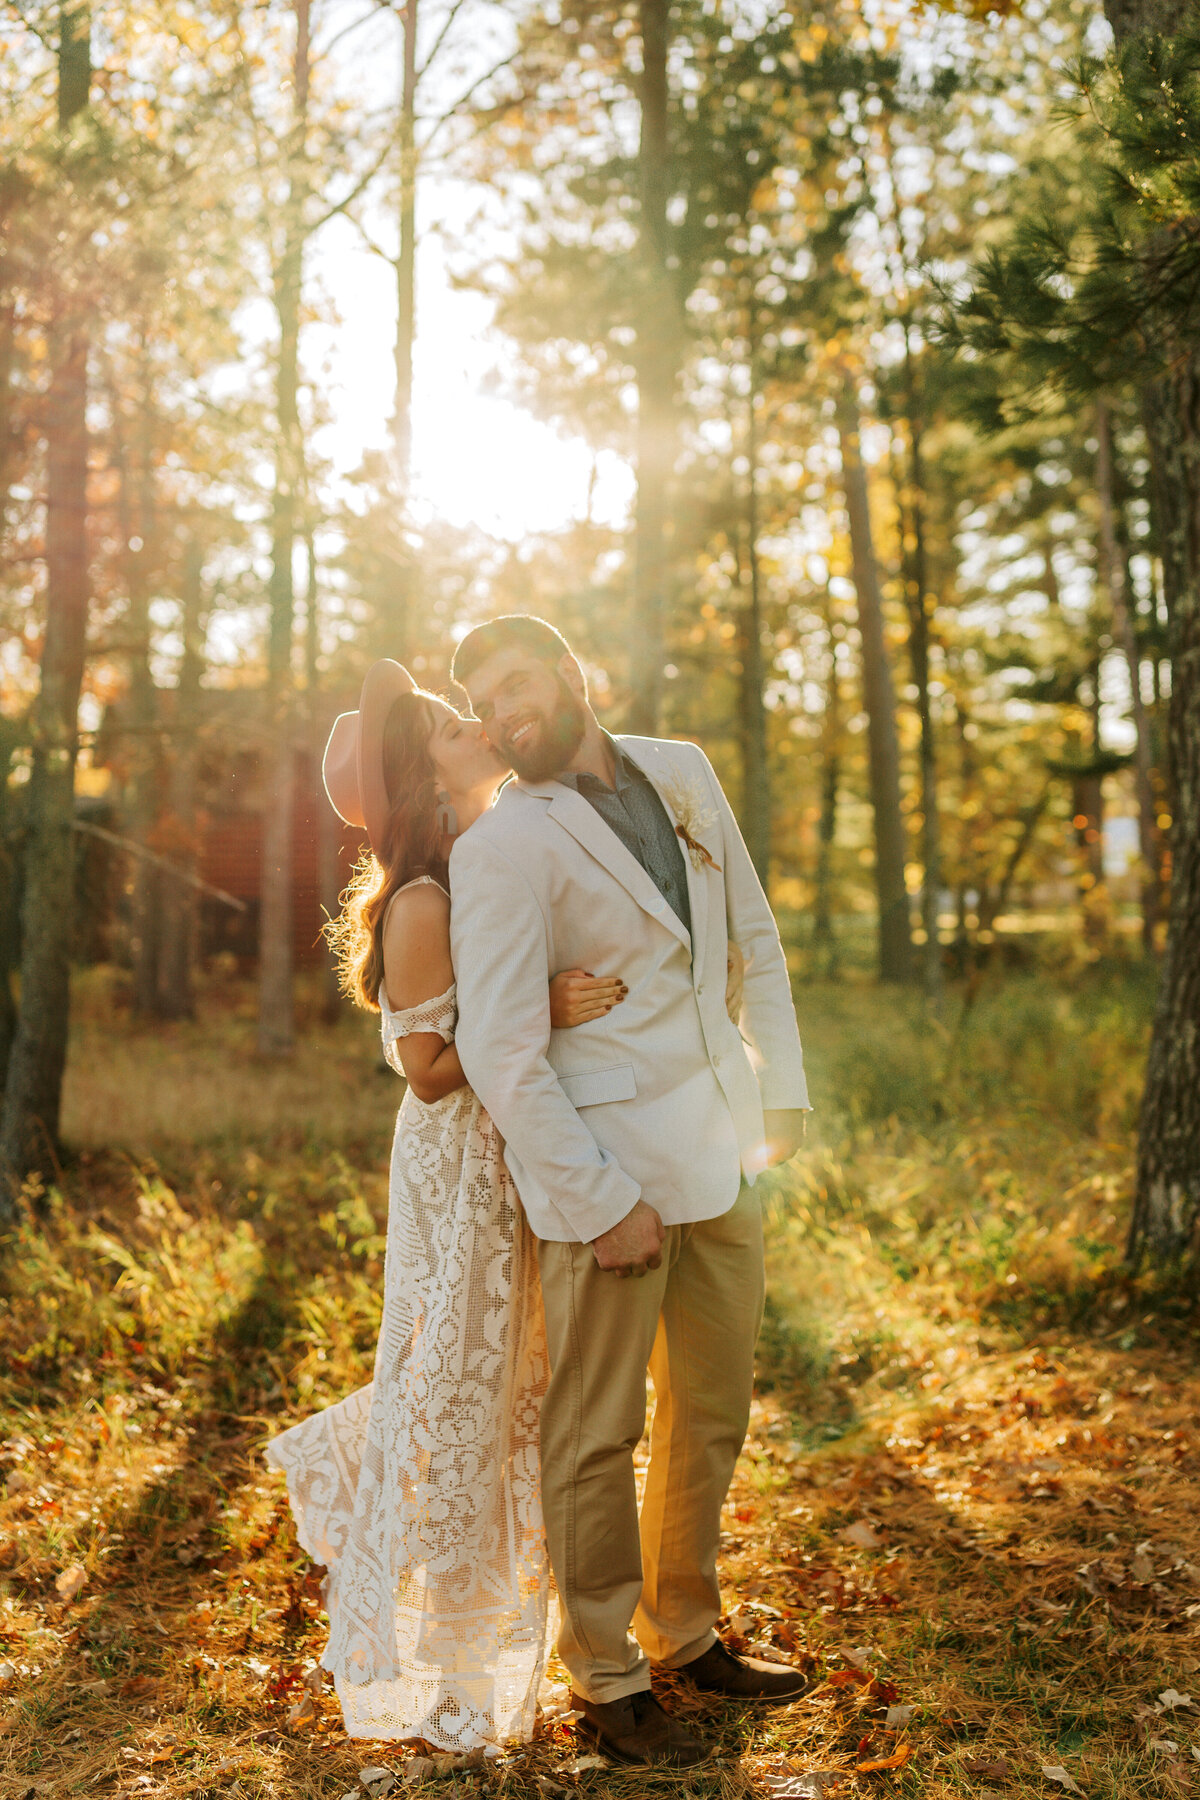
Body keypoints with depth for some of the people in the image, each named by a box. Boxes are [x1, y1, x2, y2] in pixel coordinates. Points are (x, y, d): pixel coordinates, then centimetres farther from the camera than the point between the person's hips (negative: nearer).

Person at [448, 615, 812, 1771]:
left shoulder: (682, 773, 7)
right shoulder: (503, 850, -13)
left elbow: (755, 939, 15)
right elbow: (501, 1054, -16)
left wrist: (783, 1096, 11)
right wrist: (600, 1201, -17)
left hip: (718, 1156, 7)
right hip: (605, 1165, -6)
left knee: (712, 1412, 17)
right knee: (598, 1435, 5)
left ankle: (684, 1634, 36)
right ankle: (604, 1685, 23)